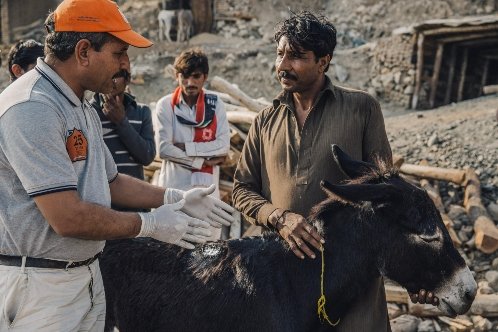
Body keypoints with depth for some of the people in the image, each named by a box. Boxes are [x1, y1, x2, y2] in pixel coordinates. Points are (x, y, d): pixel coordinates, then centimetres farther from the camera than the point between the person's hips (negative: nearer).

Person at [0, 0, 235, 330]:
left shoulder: (83, 107, 12)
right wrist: (150, 225, -12)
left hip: (88, 274, 9)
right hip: (39, 283, -9)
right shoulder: (32, 109, -21)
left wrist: (176, 199, 8)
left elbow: (110, 181, 20)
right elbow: (68, 218, -25)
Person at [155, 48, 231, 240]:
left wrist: (185, 147, -11)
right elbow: (163, 149, -11)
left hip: (207, 186, 2)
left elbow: (224, 146, -5)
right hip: (174, 186, -1)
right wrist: (204, 160, -9)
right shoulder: (165, 105, -1)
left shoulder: (215, 105, 5)